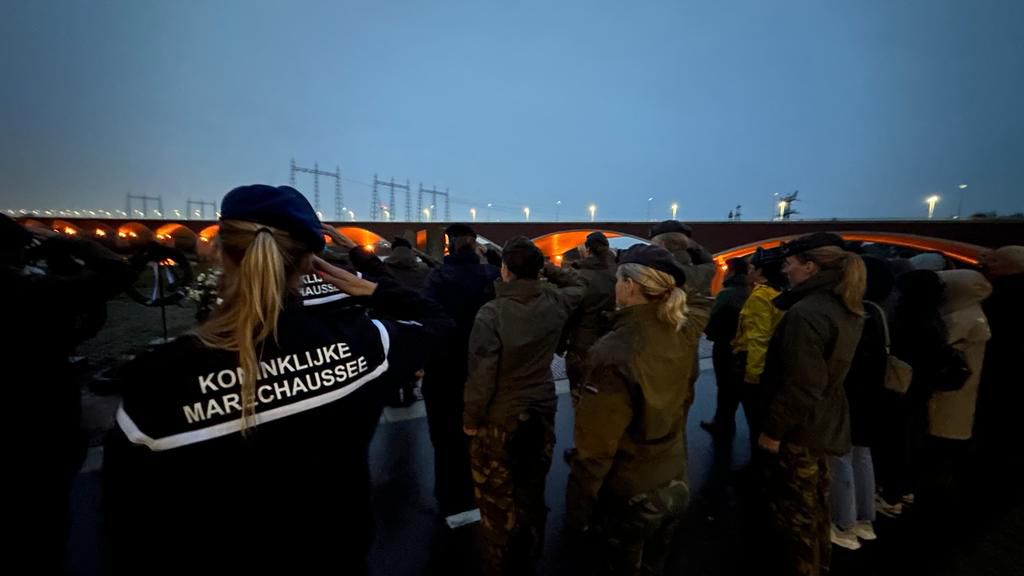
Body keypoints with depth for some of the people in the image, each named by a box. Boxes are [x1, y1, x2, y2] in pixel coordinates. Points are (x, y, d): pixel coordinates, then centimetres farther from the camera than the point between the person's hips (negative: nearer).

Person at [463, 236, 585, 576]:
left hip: (499, 420, -5)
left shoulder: (491, 313, -24)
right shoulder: (555, 303, -10)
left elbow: (481, 376, -21)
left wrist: (470, 419, -7)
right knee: (532, 496, 25)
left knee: (498, 503, 15)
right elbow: (578, 285, 14)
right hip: (542, 414, 5)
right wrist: (548, 268, 5)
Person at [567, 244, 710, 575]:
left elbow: (596, 446, -25)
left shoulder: (614, 352, -30)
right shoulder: (684, 333, -10)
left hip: (628, 497, -6)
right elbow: (704, 301, 16)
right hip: (676, 485, 6)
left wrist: (576, 510, -13)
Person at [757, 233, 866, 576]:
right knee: (815, 505, 25)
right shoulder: (846, 309, 4)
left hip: (800, 429, -10)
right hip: (825, 423, 10)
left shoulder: (805, 314, -26)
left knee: (794, 512, 7)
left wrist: (772, 429, -18)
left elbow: (800, 387, -27)